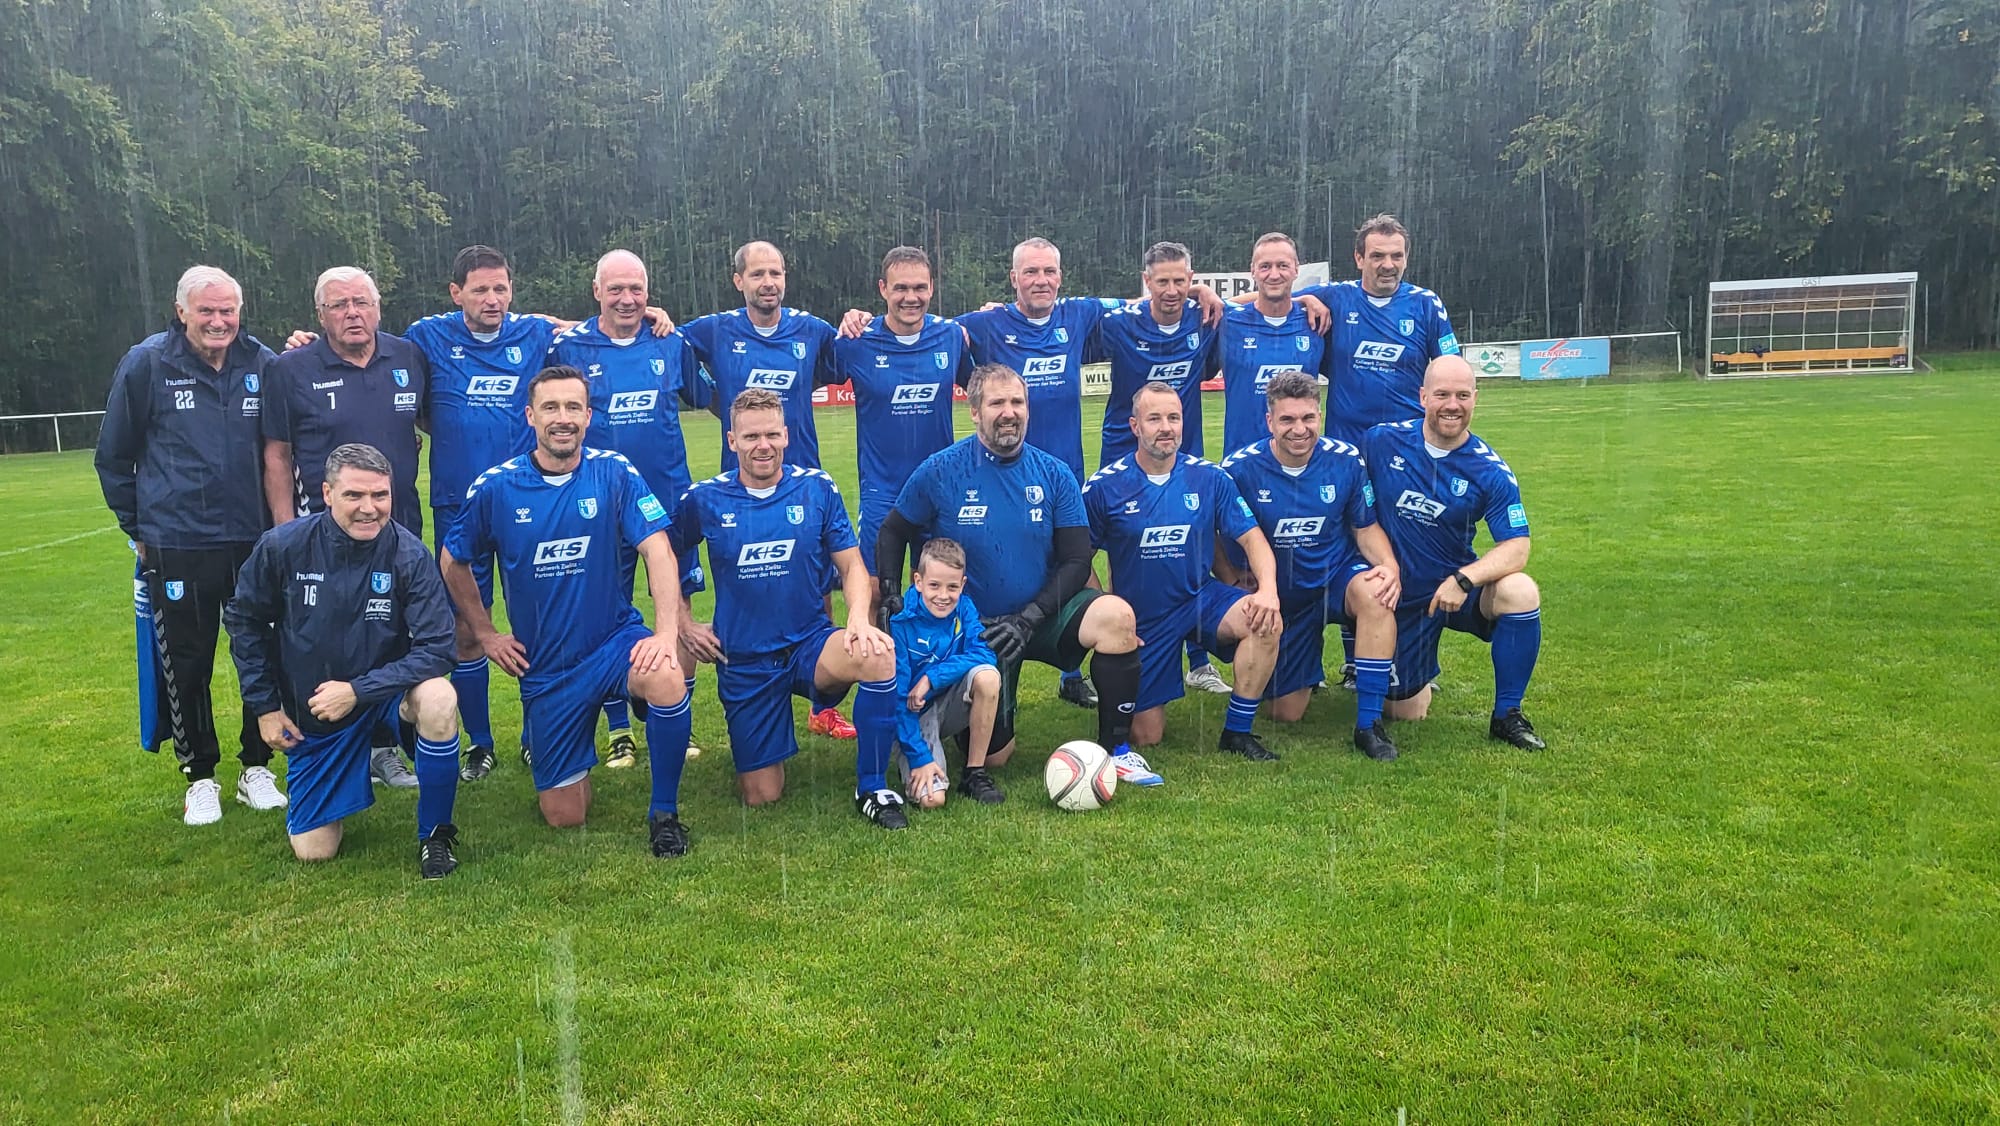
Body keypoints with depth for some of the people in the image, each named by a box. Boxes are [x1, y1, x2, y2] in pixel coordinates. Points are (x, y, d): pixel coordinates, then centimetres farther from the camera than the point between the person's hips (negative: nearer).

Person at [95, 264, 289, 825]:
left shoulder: (263, 364, 1)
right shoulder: (146, 364, -4)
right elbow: (114, 456, 6)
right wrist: (136, 527, 7)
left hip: (254, 542, 2)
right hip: (177, 547, -1)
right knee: (186, 665, 7)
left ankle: (257, 767, 23)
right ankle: (199, 777, 22)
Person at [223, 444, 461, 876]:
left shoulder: (408, 554, -20)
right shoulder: (282, 547, -14)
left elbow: (436, 648, -23)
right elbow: (244, 621, 2)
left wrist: (357, 691, -28)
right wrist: (264, 707, 1)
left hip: (382, 691, -2)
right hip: (310, 709, 2)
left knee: (438, 698, -38)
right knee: (314, 852, 1)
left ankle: (435, 833, -15)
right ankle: (346, 780, 36)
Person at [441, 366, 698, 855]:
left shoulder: (614, 473, -7)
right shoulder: (495, 487, -4)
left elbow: (658, 551, -15)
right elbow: (453, 564, 12)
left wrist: (666, 633, -28)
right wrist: (486, 634, 9)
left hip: (614, 639, -1)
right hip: (544, 664, 1)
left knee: (666, 678, -38)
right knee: (565, 817, 4)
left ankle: (664, 811, -14)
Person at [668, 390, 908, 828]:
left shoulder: (817, 488, -3)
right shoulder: (705, 499, -4)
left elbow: (852, 567, 0)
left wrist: (859, 618, -19)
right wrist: (686, 625, 3)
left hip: (811, 644, 0)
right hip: (744, 661, 1)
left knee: (878, 656, -35)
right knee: (761, 797, 2)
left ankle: (872, 789, -16)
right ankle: (768, 751, 40)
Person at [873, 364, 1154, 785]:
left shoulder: (1054, 475, -6)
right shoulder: (940, 471, -9)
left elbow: (1077, 562, -7)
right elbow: (893, 533, 4)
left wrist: (1028, 619, -18)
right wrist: (891, 596, -10)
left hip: (1042, 613, 1)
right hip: (975, 625, -1)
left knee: (1116, 616, -30)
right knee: (993, 755, 1)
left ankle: (1117, 750, -13)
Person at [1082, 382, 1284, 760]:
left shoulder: (1209, 478, -4)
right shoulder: (1104, 486, -9)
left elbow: (1251, 537, -4)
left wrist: (1268, 588, -23)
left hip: (1200, 598, 2)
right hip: (1140, 617, -1)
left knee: (1265, 621, -30)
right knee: (1145, 737, 1)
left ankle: (1237, 731, -11)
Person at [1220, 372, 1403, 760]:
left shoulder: (1346, 459, -10)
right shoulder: (1239, 468, -15)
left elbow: (1367, 527, -1)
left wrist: (1390, 566, -21)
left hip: (1337, 578, 0)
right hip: (1280, 596, 0)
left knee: (1376, 592, -38)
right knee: (1286, 714, 3)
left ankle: (1368, 724, -25)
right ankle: (1306, 666, 43)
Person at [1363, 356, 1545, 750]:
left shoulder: (1491, 471, -13)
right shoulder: (1381, 441, -10)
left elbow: (1516, 548, -18)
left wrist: (1464, 579, -34)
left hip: (1461, 588, 0)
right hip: (1402, 594, 0)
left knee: (1521, 592, -33)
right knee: (1406, 712, 3)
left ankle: (1506, 716, -13)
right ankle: (1420, 668, 42)